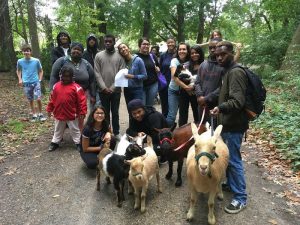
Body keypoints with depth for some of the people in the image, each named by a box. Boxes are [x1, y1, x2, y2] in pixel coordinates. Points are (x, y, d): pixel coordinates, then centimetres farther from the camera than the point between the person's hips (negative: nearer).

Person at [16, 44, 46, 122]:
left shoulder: (36, 60, -6)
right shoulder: (20, 61, -1)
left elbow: (41, 71, 8)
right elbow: (18, 71, 16)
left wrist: (40, 79, -1)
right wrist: (20, 79, 3)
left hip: (36, 82, -2)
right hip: (26, 84, 2)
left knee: (38, 99, -11)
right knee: (30, 100, 10)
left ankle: (40, 114, 9)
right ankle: (34, 115, 24)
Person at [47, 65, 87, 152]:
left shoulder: (76, 87, -13)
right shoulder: (56, 86, 0)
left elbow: (82, 100, -13)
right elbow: (52, 99, 8)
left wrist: (82, 112, -15)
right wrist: (49, 109, 10)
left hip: (72, 114, -3)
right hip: (58, 114, 4)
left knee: (75, 130, 12)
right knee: (58, 130, 21)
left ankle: (78, 143, 26)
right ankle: (55, 142, 36)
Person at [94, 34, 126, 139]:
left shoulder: (120, 56, 1)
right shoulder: (98, 55, 4)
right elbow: (97, 73, -1)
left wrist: (113, 88, -11)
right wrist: (104, 87, -10)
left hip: (116, 90, -1)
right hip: (103, 90, 1)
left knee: (115, 112, 8)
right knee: (105, 112, 10)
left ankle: (116, 133, 20)